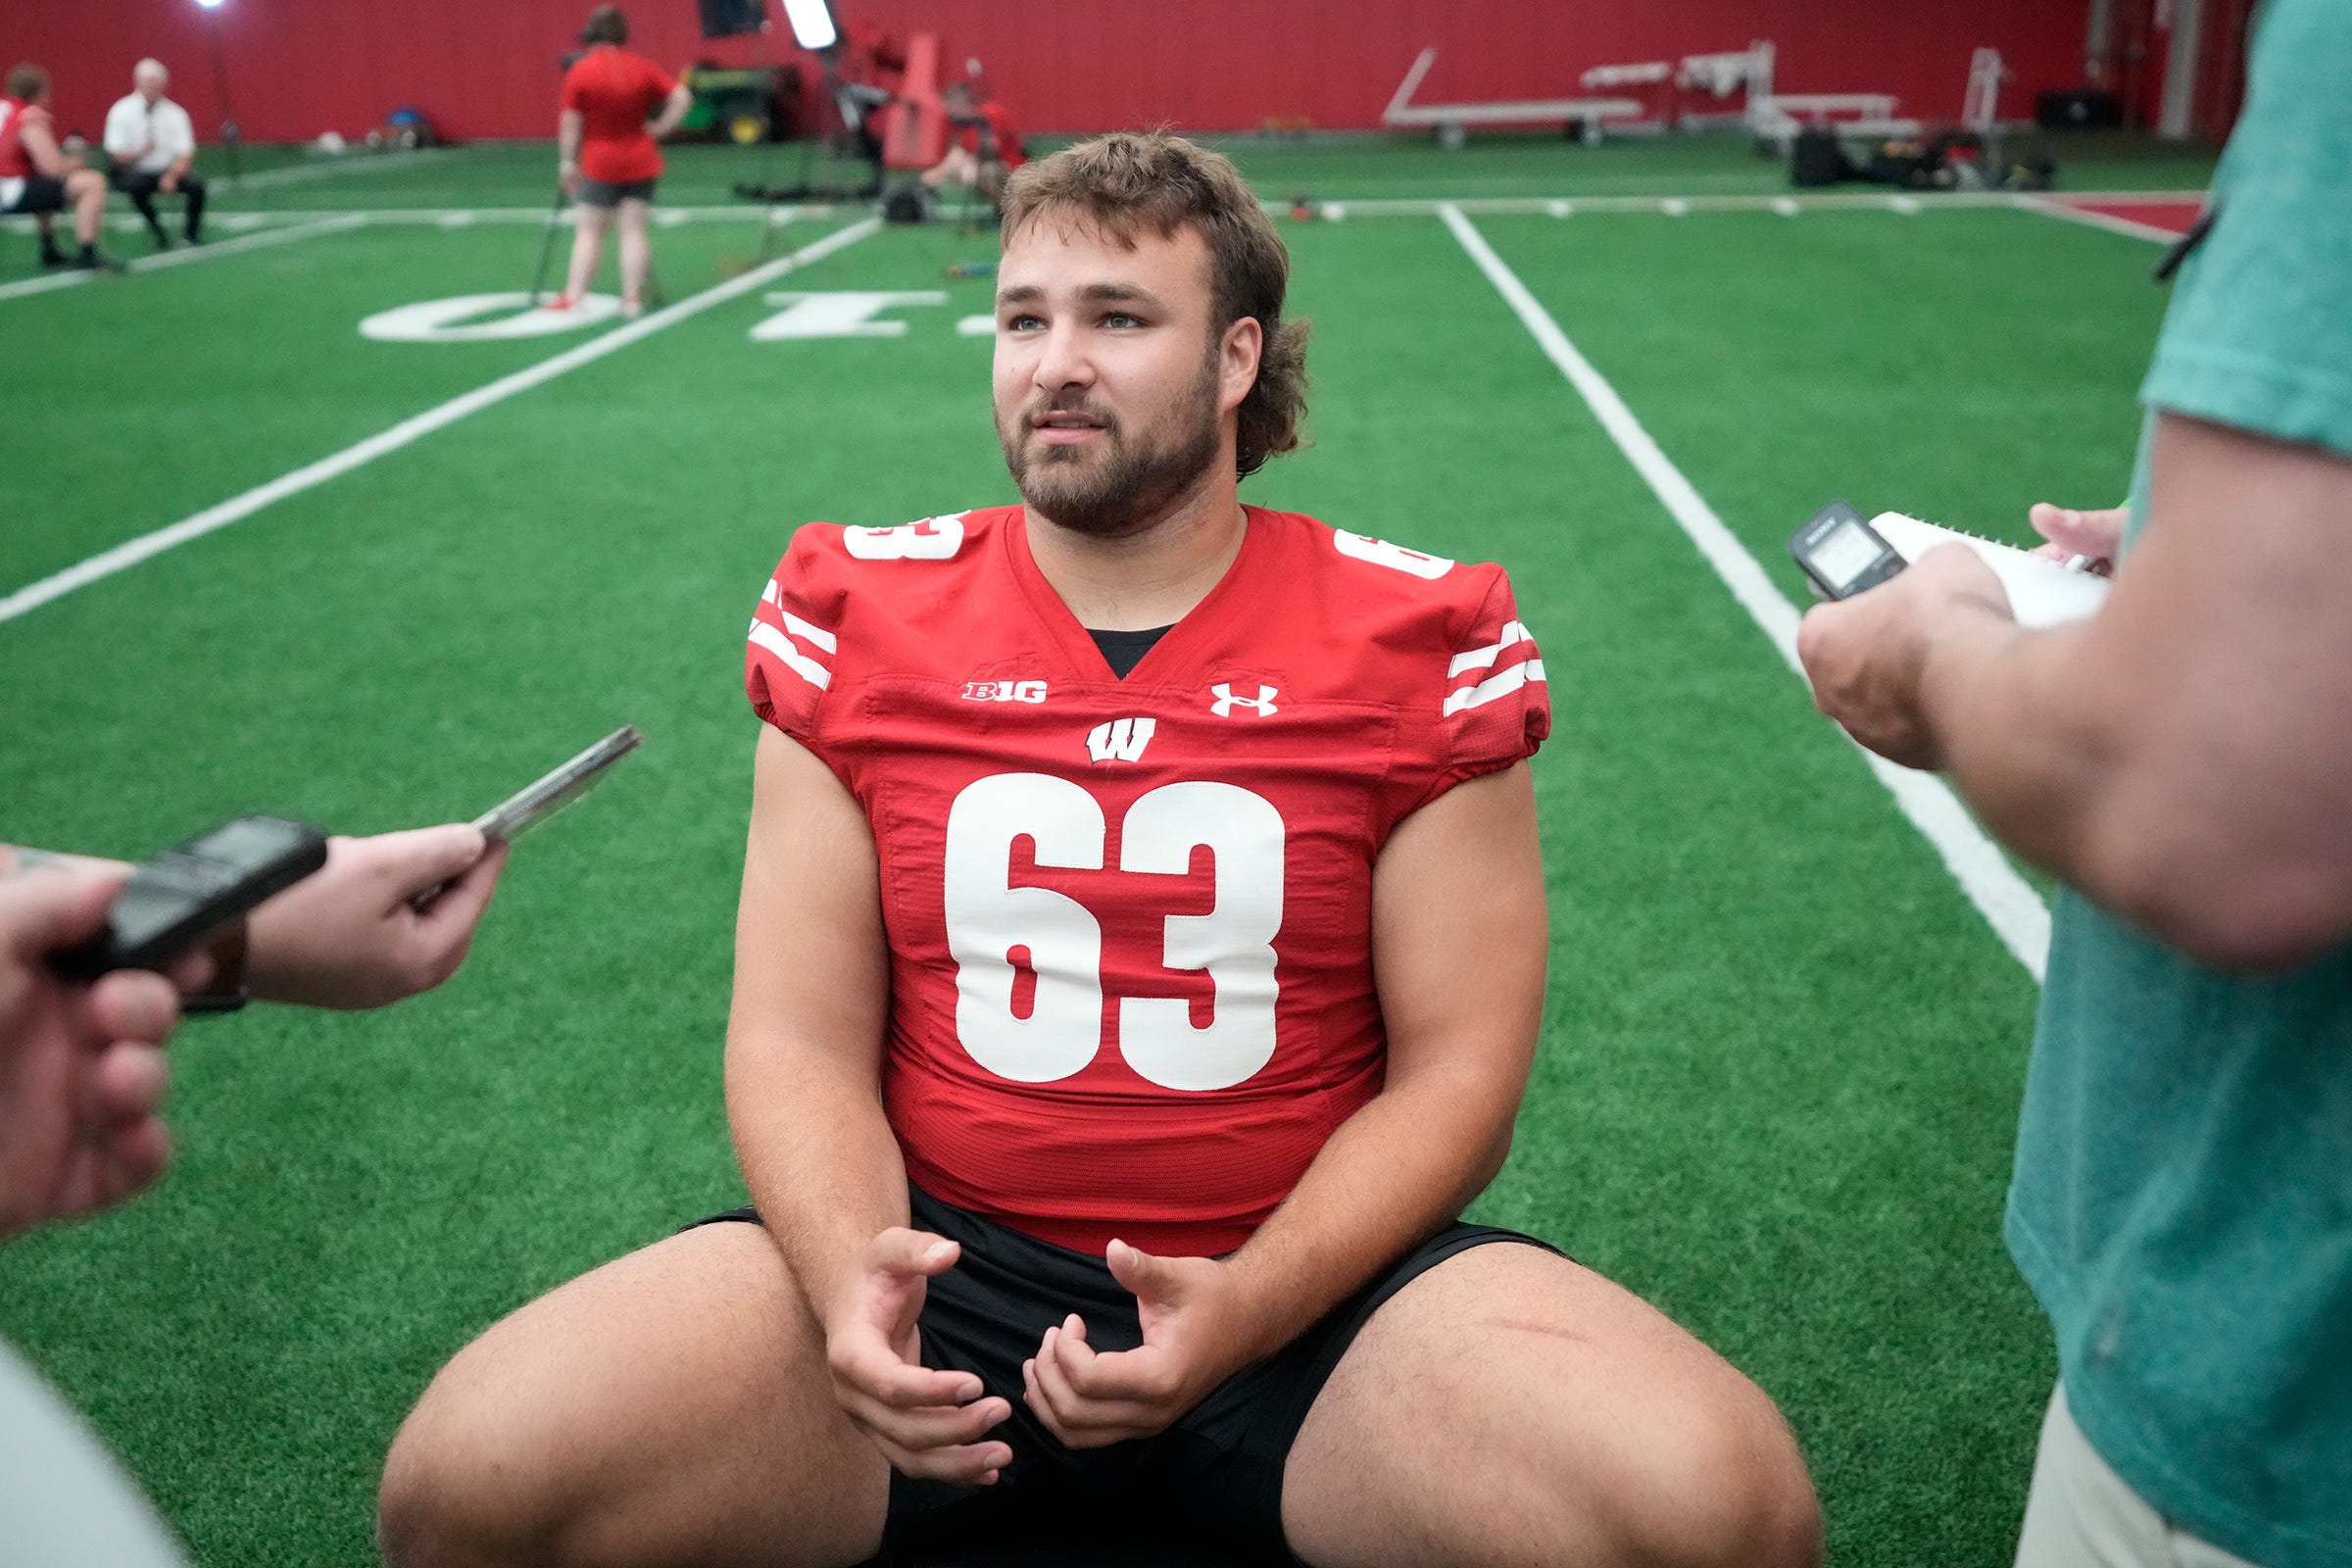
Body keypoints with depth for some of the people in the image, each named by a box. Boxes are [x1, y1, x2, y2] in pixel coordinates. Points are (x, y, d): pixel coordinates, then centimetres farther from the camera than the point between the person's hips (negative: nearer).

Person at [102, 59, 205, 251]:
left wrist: (171, 176, -27)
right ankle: (158, 233, -8)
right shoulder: (121, 112, -6)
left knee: (196, 183, -29)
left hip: (168, 172, 1)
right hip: (137, 174, -1)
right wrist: (141, 151, -27)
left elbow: (185, 155, -8)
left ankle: (192, 232, 1)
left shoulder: (175, 113, -2)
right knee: (135, 185, -36)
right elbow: (116, 156, -8)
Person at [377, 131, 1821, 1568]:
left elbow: (1453, 1072, -2)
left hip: (1307, 1279, 0)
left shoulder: (1418, 642, -1)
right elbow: (799, 1043, 3)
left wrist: (1241, 1313, -18)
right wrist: (849, 1276, -18)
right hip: (941, 1255, 1)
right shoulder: (859, 620, 4)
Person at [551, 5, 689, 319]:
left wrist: (568, 162, 0)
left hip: (599, 163, -2)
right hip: (641, 161, 2)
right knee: (634, 228, 4)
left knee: (589, 230, 5)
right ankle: (633, 296, 3)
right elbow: (682, 98, -4)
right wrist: (660, 128, 3)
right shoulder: (642, 67, 0)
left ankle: (574, 295, 4)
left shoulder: (580, 70, -8)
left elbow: (570, 122, -7)